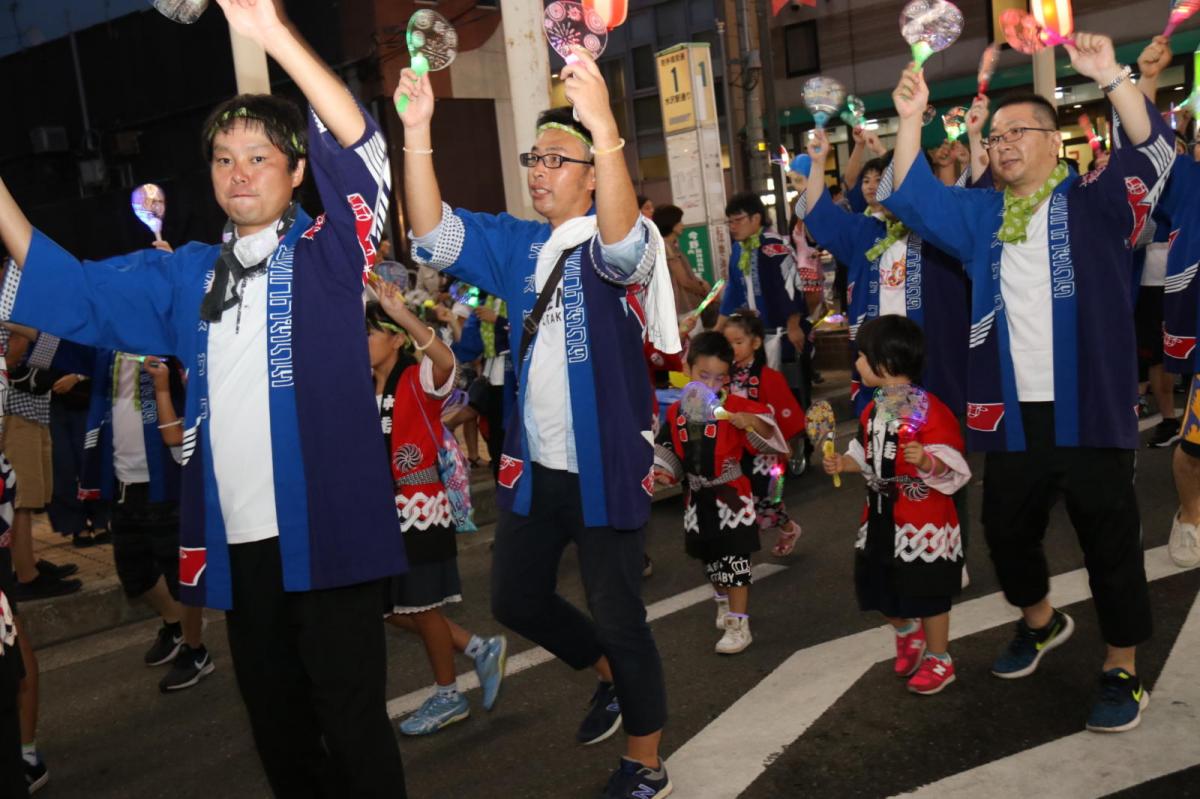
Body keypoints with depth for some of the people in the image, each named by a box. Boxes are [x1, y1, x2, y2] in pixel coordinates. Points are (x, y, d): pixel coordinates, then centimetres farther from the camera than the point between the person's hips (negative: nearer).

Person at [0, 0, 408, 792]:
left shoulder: (329, 253, -2)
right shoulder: (186, 275, 14)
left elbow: (362, 149, -17)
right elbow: (71, 292, 14)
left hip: (325, 527, -5)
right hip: (237, 539, 6)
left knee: (351, 717, 3)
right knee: (275, 720, 19)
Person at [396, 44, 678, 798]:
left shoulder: (620, 244, -12)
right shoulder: (517, 243, 6)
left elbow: (619, 244, -36)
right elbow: (434, 236, -5)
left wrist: (604, 127, -51)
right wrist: (418, 132, -18)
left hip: (605, 464, -7)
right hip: (533, 464, 7)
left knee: (618, 613, 4)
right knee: (516, 598, 19)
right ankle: (609, 674, 44)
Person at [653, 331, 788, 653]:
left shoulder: (734, 407, -12)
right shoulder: (676, 411, 0)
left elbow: (768, 436, -21)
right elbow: (669, 449, 11)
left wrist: (752, 422, -40)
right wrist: (664, 471, -5)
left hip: (731, 496, -5)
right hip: (697, 497, 5)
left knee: (734, 561, -2)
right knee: (710, 558, 20)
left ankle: (739, 625, 6)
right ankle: (724, 603, 44)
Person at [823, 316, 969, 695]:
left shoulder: (929, 409, -20)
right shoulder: (872, 409, 6)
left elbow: (950, 464, -21)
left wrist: (926, 460, -39)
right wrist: (843, 463, 3)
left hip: (923, 520, -8)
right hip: (881, 515, 8)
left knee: (927, 592, 5)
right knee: (880, 587, 15)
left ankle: (939, 659, 24)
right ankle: (907, 633, 43)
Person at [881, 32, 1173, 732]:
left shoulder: (1094, 203, -1)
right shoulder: (981, 216, 12)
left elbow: (1151, 149, -14)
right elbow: (913, 197, 6)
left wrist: (1112, 77, -27)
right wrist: (911, 120, -5)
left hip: (1089, 409, -4)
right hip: (1012, 413, 5)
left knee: (1110, 540, 4)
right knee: (1006, 530, 17)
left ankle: (1124, 670, 20)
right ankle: (1041, 620, 44)